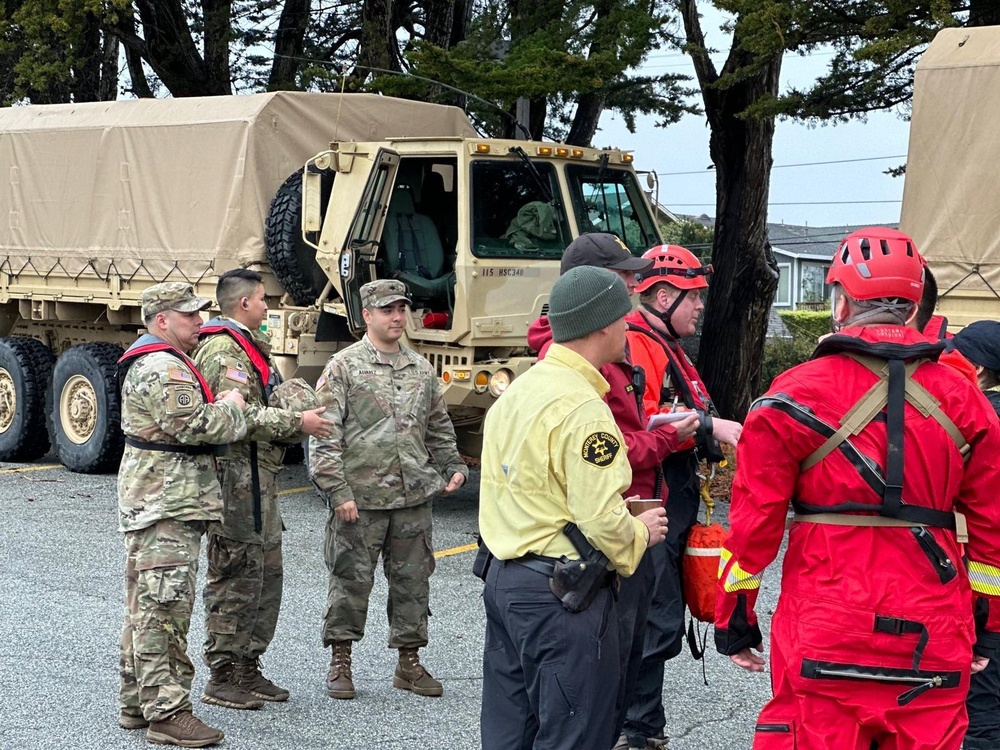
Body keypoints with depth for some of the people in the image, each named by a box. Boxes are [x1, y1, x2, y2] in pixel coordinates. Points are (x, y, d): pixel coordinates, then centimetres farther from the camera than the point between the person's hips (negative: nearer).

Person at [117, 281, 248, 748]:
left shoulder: (151, 362, 20)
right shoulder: (162, 370, -17)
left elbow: (183, 421, 27)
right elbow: (197, 426, -25)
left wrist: (220, 403, 10)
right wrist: (232, 407, -7)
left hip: (151, 500, 12)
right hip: (166, 506, -12)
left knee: (146, 607, 15)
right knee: (163, 608, -10)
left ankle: (137, 703, 23)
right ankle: (167, 712, -8)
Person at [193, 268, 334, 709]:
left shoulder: (249, 346, 21)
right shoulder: (222, 350, -14)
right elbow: (240, 415, -24)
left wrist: (300, 415, 11)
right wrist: (297, 423, -19)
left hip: (260, 478, 11)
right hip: (237, 478, -11)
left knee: (266, 573, 14)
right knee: (235, 578, -6)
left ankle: (247, 669, 23)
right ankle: (222, 678, 1)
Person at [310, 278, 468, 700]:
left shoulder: (421, 370, 13)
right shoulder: (343, 367, -2)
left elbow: (439, 428, 24)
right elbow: (325, 435, -7)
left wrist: (453, 467, 12)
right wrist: (337, 491, -12)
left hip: (414, 497, 5)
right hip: (359, 499, -4)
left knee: (413, 580, 9)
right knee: (351, 579, 1)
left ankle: (409, 662, 20)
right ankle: (339, 663, 14)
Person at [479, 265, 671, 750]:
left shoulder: (516, 392, 10)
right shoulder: (583, 409, -19)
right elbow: (600, 520, -22)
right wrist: (641, 532, -2)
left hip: (503, 579, 9)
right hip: (562, 597, -9)